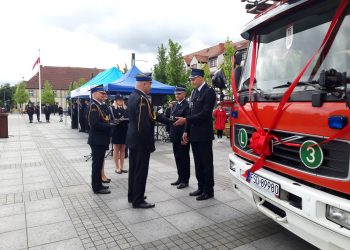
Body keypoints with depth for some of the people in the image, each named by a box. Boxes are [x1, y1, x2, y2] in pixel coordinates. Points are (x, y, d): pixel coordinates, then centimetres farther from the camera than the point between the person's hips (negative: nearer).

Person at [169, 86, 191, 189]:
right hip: (175, 136, 8)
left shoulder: (187, 105, -13)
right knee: (177, 158, 15)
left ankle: (185, 180, 15)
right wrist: (170, 133, 10)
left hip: (182, 137, -8)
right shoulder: (174, 105, 13)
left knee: (184, 159, 4)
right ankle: (180, 178, 27)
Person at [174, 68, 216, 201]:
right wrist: (187, 131, 11)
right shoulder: (194, 92, 14)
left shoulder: (209, 91, -11)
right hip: (194, 134, 8)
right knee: (198, 163, 14)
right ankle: (201, 187, 25)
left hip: (204, 135, -8)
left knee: (206, 163, 3)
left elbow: (205, 114, -18)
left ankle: (208, 190, 14)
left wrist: (186, 120, -18)